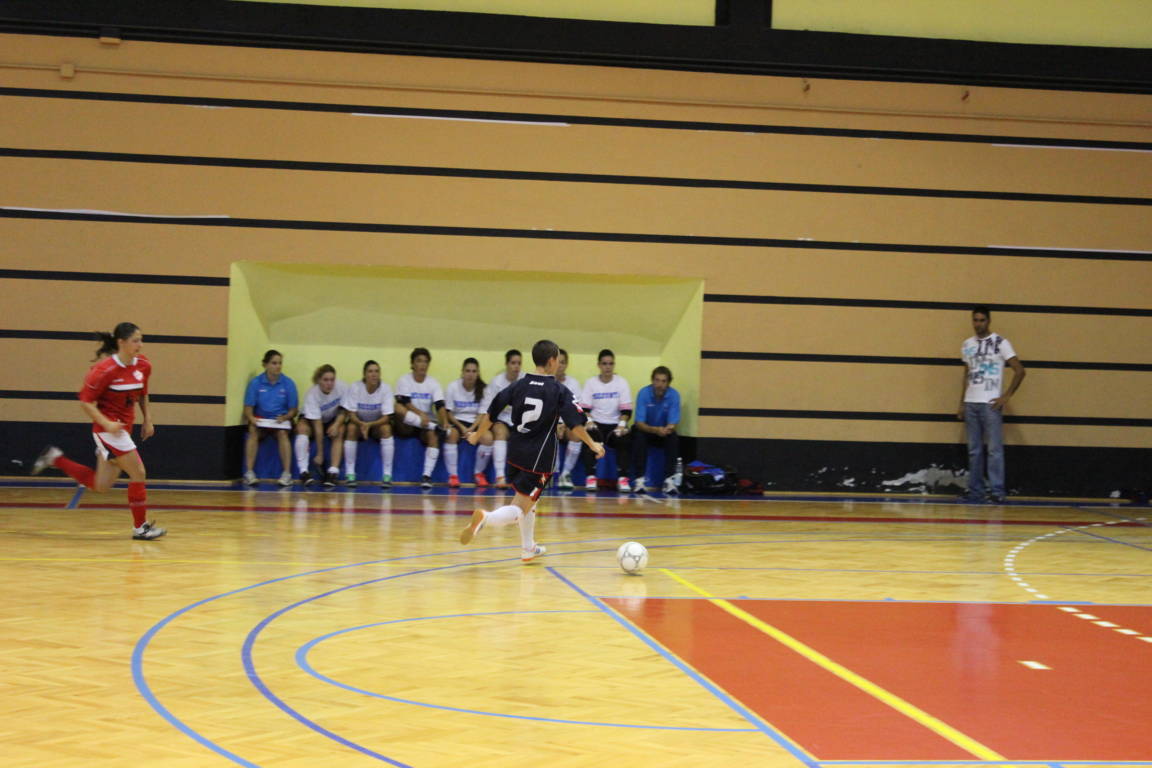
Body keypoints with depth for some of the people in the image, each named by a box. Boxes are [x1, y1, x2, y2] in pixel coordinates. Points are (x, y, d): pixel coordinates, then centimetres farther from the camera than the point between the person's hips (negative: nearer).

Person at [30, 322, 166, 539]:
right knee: (138, 473, -9)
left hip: (123, 429, 8)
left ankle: (55, 458, 26)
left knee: (100, 485, 12)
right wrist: (106, 423, -25)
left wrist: (147, 419, 9)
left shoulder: (143, 366, 2)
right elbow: (85, 401, -14)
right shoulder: (106, 369, -17)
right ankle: (140, 527, 4)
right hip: (108, 429, -8)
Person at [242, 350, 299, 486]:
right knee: (253, 432, -31)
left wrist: (285, 417, -17)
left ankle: (287, 474, -32)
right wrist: (251, 418, -22)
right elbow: (248, 407, -2)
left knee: (282, 433, -32)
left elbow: (293, 410, 3)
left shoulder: (288, 384, -1)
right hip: (260, 420, 0)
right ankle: (249, 472, -31)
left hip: (281, 420, 0)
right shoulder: (255, 383, -2)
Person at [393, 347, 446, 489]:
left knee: (433, 435, -33)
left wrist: (444, 421, -30)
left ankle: (427, 475, -37)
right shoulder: (404, 380, 1)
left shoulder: (433, 383, 5)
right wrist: (420, 414, -34)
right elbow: (405, 403, -16)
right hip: (407, 425, -1)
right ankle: (435, 426, -34)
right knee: (398, 408, -31)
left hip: (427, 423, 1)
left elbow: (440, 405, -9)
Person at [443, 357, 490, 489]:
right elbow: (448, 413, -4)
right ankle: (453, 475, -24)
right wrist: (461, 427, -18)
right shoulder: (453, 387, -8)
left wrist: (471, 429, -19)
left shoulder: (483, 389, -5)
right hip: (456, 421, -1)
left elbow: (482, 414, -2)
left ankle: (479, 473, -4)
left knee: (488, 437, -28)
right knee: (451, 435, -35)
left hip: (475, 423, 1)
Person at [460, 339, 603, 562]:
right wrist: (592, 445, -3)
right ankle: (485, 518, -33)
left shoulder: (519, 386, 3)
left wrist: (477, 435, 18)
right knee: (520, 509, -5)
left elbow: (491, 412, 5)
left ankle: (528, 548, 37)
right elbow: (575, 423, -14)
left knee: (528, 500, 27)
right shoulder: (559, 391, -8)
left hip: (516, 452, 6)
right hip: (539, 458, -6)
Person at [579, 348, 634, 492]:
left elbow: (626, 410, -1)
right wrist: (589, 421, -22)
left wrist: (622, 424, -19)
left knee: (623, 439, -30)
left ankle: (623, 478, -24)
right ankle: (591, 477, -28)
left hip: (615, 425, 0)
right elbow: (584, 408, -2)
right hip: (596, 424, 0)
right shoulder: (590, 383, 5)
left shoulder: (621, 382, 5)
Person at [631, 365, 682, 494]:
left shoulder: (674, 395, -16)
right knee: (639, 437, -33)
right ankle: (639, 480, -31)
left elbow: (673, 424, -17)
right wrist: (655, 430, -41)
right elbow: (639, 423, -22)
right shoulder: (644, 393, -19)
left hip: (664, 431, 1)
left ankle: (668, 480, -27)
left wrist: (668, 429, -42)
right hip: (645, 429, -1)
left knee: (674, 438, -30)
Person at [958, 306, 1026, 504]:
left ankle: (997, 492, -5)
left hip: (990, 404, -5)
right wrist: (962, 403, 14)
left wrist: (1006, 396, -10)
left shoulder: (1000, 343, -3)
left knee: (994, 449, -7)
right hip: (970, 403, 5)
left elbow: (1019, 371, -5)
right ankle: (975, 491, 9)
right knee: (974, 450, 6)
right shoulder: (967, 345, 13)